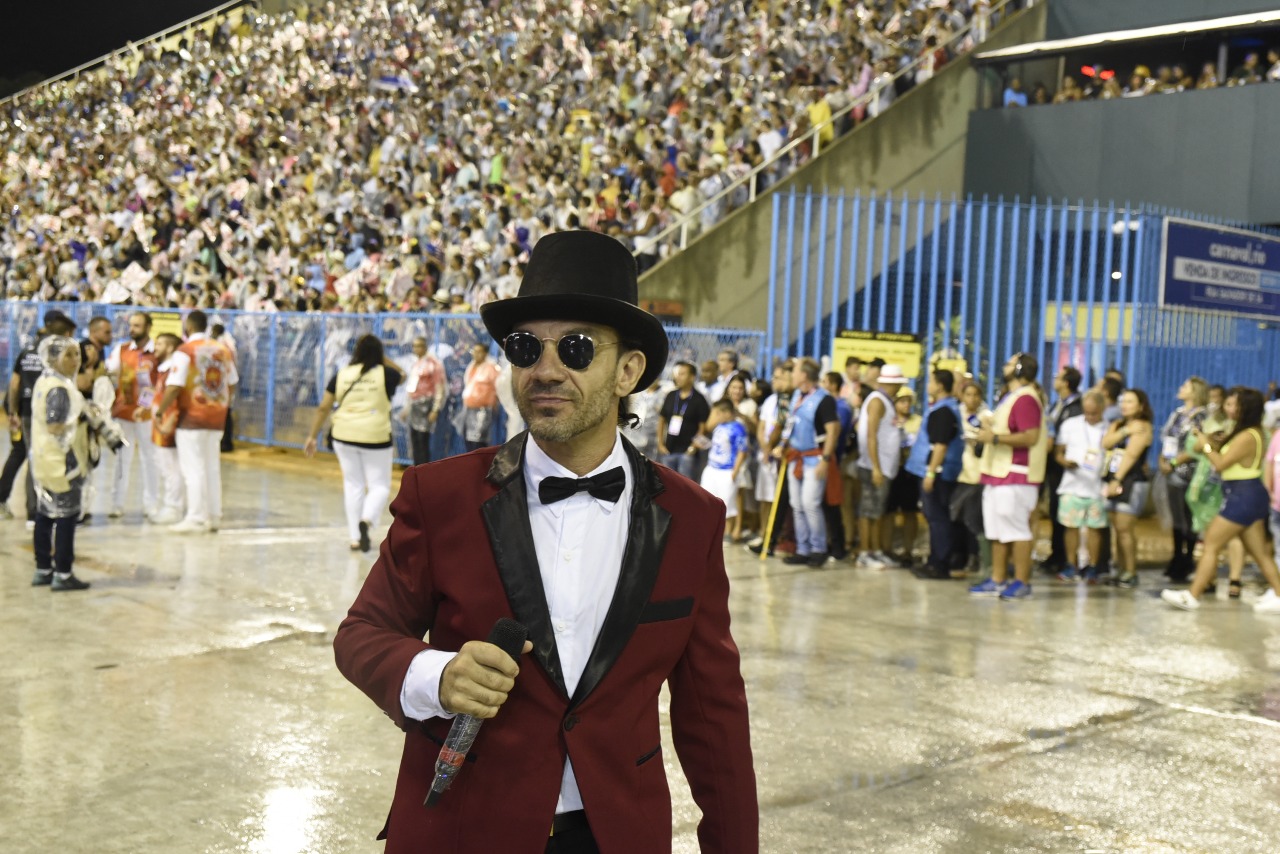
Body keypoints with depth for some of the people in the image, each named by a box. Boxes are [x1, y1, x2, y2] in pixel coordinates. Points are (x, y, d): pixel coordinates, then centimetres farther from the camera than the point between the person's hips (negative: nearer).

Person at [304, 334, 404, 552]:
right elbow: (401, 375, 20)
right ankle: (366, 520, -20)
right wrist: (382, 358, 16)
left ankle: (355, 538, 14)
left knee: (353, 484, 13)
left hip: (345, 436, 3)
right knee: (380, 485, 8)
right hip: (375, 438, -3)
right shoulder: (385, 374, -4)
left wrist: (312, 436, 10)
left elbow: (323, 408, 3)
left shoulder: (341, 375, 2)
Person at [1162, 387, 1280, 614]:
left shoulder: (1246, 437, -21)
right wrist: (1212, 445, 5)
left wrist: (1206, 446, -4)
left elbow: (1220, 464, -17)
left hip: (1243, 497, -10)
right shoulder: (1254, 432, 10)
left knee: (1210, 544, -4)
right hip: (1251, 496, 10)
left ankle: (1192, 596, -1)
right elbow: (1227, 457, 16)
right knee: (1259, 551, 14)